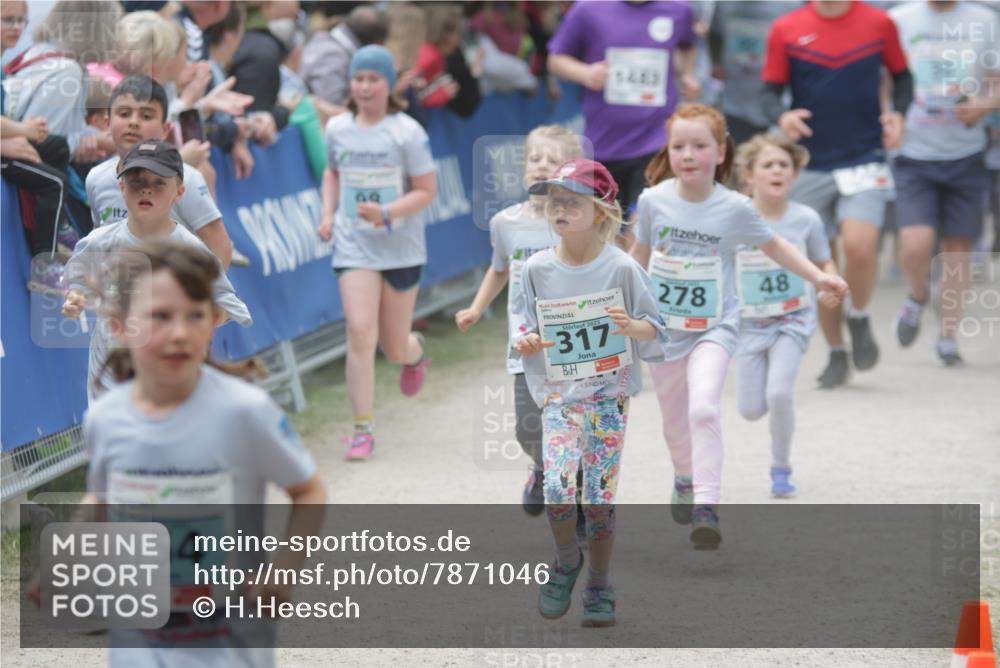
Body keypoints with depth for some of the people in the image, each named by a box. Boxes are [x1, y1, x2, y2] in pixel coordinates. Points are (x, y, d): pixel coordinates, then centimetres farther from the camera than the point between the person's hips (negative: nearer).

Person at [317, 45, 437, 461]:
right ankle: (362, 430, -8)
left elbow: (427, 191, -8)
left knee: (394, 346, 8)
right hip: (354, 247, 2)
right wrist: (328, 215, 6)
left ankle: (414, 353, 48)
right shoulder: (337, 129, 2)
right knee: (360, 332, -15)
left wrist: (387, 213, -22)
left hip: (401, 247, -1)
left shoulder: (407, 132, -9)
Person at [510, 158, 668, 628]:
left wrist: (633, 326, -22)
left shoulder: (622, 268, -6)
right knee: (557, 487, -16)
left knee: (600, 496, -1)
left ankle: (600, 585, 19)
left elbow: (656, 329, 0)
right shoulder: (537, 270, 0)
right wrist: (524, 340, -11)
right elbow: (520, 319, 11)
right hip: (559, 396, 1)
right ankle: (566, 561, 13)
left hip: (610, 396, -1)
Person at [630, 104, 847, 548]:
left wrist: (818, 277, -3)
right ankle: (685, 481, 48)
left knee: (703, 407, -26)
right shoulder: (653, 200, -8)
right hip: (664, 328, 3)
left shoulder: (735, 208, -12)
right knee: (675, 422, 16)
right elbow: (640, 253, 9)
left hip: (714, 328, -3)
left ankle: (707, 507, -24)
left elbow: (773, 245, 4)